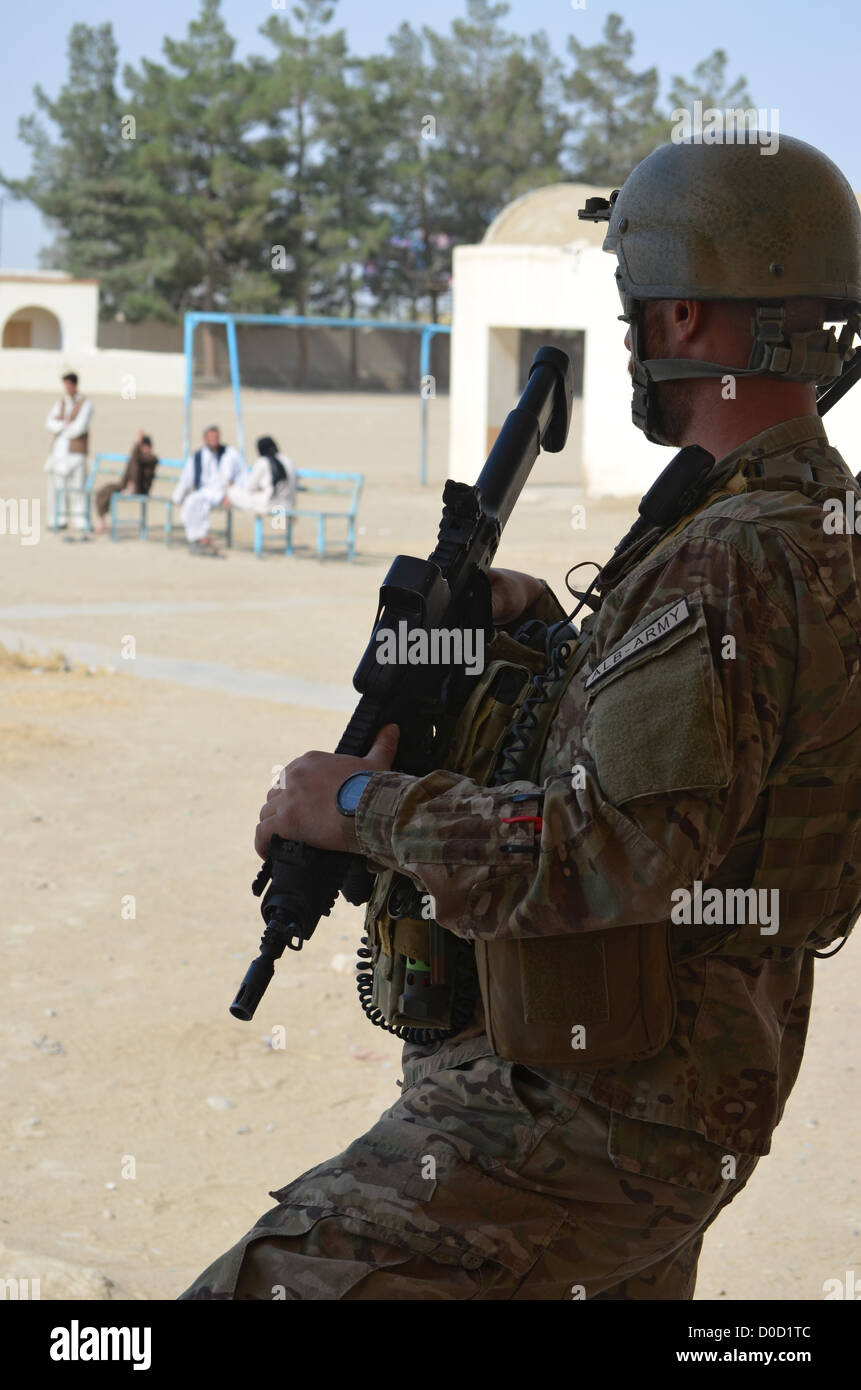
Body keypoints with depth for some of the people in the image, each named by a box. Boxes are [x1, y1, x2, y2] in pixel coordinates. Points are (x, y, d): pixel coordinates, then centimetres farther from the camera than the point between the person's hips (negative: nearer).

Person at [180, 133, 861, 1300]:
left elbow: (611, 859, -31)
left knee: (255, 1290, -18)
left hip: (591, 1122, -11)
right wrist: (545, 626, 9)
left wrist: (364, 805, -19)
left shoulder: (733, 564, -23)